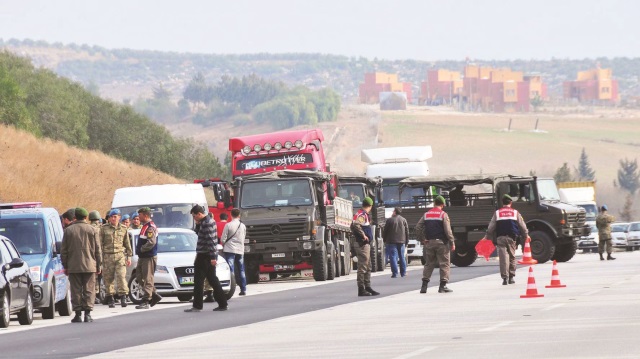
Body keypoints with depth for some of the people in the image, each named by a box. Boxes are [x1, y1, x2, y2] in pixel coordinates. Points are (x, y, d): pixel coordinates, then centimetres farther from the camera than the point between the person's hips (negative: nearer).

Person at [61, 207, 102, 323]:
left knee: (76, 291, 3)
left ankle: (78, 314, 0)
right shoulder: (91, 230, 1)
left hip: (73, 266, 0)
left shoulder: (68, 230, 2)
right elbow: (97, 249, 3)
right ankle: (87, 314, -3)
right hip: (89, 266, 0)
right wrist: (98, 265, 10)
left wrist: (65, 265, 11)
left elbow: (63, 250, 5)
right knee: (89, 290, 3)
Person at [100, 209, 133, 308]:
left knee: (121, 276, -12)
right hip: (108, 256, 0)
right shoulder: (104, 228, 6)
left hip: (120, 255, 0)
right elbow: (100, 243, 5)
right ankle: (110, 299, 8)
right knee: (108, 278, 1)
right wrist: (100, 257, 0)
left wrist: (129, 256, 12)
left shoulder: (123, 229, 11)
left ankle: (123, 296, -12)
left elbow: (127, 244, 17)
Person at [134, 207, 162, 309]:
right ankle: (154, 296, 19)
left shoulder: (150, 227, -16)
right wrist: (139, 249, 10)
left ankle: (146, 301, -7)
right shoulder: (145, 226, 17)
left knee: (148, 279, -7)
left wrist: (141, 249, -16)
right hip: (142, 257, 11)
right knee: (139, 278, 14)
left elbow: (151, 242, -26)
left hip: (149, 257, -11)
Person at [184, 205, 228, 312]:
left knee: (199, 281, -5)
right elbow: (198, 232, 24)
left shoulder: (207, 223, -17)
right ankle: (223, 304, 13)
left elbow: (210, 240, -22)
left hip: (205, 256, -10)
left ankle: (197, 306, -3)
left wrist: (212, 257, -25)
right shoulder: (209, 221, 14)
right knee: (213, 280, 13)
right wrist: (198, 224, 6)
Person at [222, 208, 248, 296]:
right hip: (240, 250, 4)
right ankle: (243, 289, 14)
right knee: (241, 270, 12)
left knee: (230, 270, -6)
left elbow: (223, 239, -7)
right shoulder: (243, 226, 3)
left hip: (229, 250, -4)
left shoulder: (228, 225, -10)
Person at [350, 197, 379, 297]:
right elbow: (355, 225, -32)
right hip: (362, 244, -10)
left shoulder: (364, 215, 17)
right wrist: (363, 235, -24)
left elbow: (353, 226, 27)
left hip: (366, 244, 10)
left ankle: (367, 287, 24)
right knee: (362, 267, -7)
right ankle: (361, 289, -5)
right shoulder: (361, 214, -14)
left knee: (367, 267, 17)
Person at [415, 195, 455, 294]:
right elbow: (448, 230, -12)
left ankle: (424, 285, 4)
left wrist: (422, 239, 11)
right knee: (444, 264, 2)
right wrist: (452, 242, -6)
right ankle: (443, 286, -2)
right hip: (441, 242, -5)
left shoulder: (426, 215, 8)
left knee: (429, 264, 12)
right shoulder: (443, 215, -6)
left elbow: (418, 228, 4)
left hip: (429, 242, 5)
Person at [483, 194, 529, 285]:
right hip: (512, 237, 0)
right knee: (512, 257, 12)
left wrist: (487, 236, 19)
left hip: (500, 237, 0)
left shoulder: (497, 213, 7)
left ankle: (504, 277, -12)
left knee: (503, 258, -5)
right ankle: (511, 277, 13)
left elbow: (491, 226, 8)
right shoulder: (515, 212, 7)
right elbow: (522, 225, 12)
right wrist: (526, 235, 26)